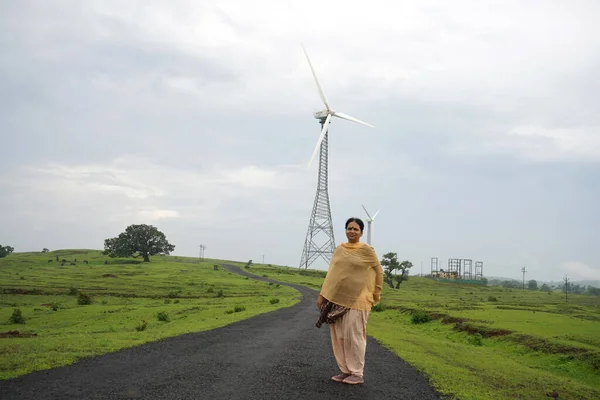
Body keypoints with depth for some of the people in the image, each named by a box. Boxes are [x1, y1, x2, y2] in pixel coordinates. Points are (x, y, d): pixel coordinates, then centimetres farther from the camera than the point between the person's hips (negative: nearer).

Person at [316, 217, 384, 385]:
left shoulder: (366, 250, -4)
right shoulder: (339, 249, 10)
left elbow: (378, 272, 4)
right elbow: (331, 273, 9)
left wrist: (375, 294, 8)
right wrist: (322, 295, 3)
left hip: (356, 299, -5)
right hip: (337, 298, 5)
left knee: (354, 335, -4)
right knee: (338, 336, 6)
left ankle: (357, 374, 8)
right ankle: (345, 370, 18)